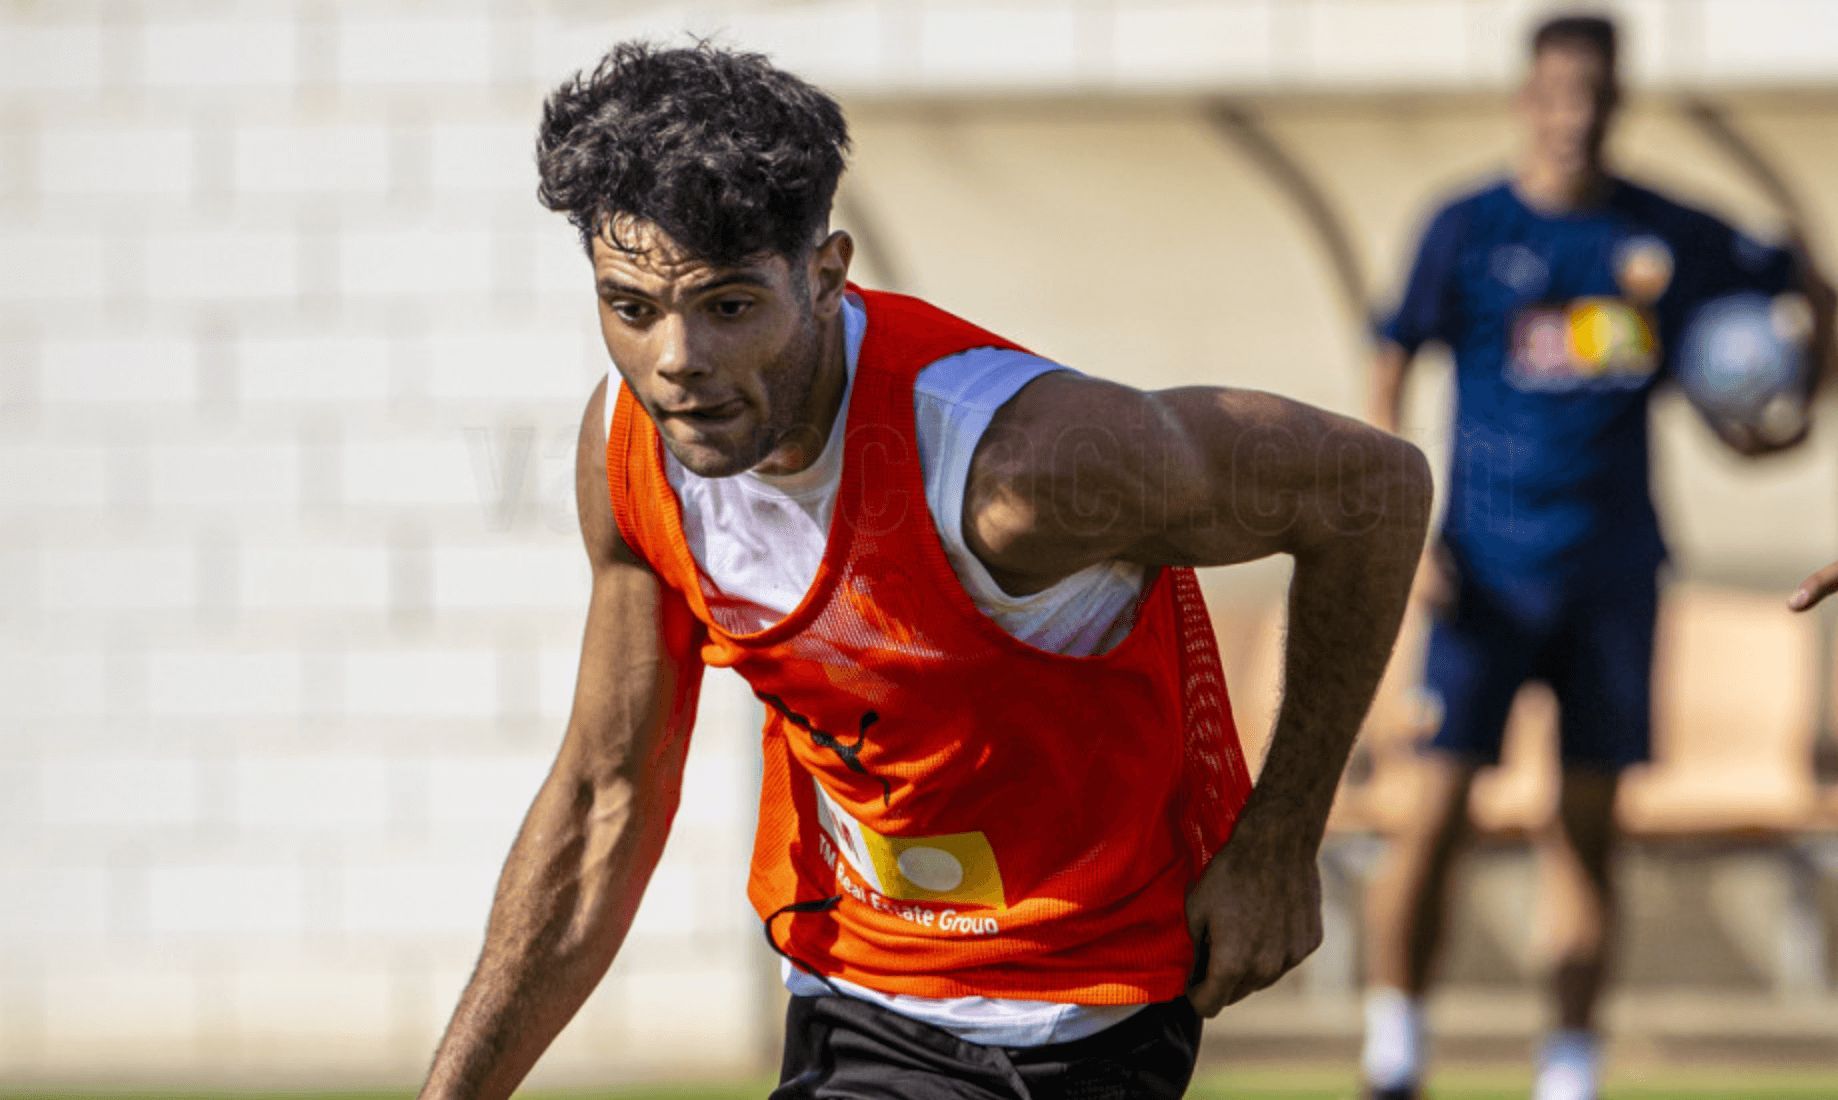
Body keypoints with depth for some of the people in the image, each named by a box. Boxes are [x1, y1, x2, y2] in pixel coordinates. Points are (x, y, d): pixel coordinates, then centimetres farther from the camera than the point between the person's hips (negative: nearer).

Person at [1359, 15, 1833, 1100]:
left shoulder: (1671, 236, 5)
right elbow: (1392, 371, 1)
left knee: (1590, 825, 4)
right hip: (1490, 564, -2)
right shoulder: (1470, 230, -1)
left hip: (1614, 563, 2)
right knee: (1440, 806, -9)